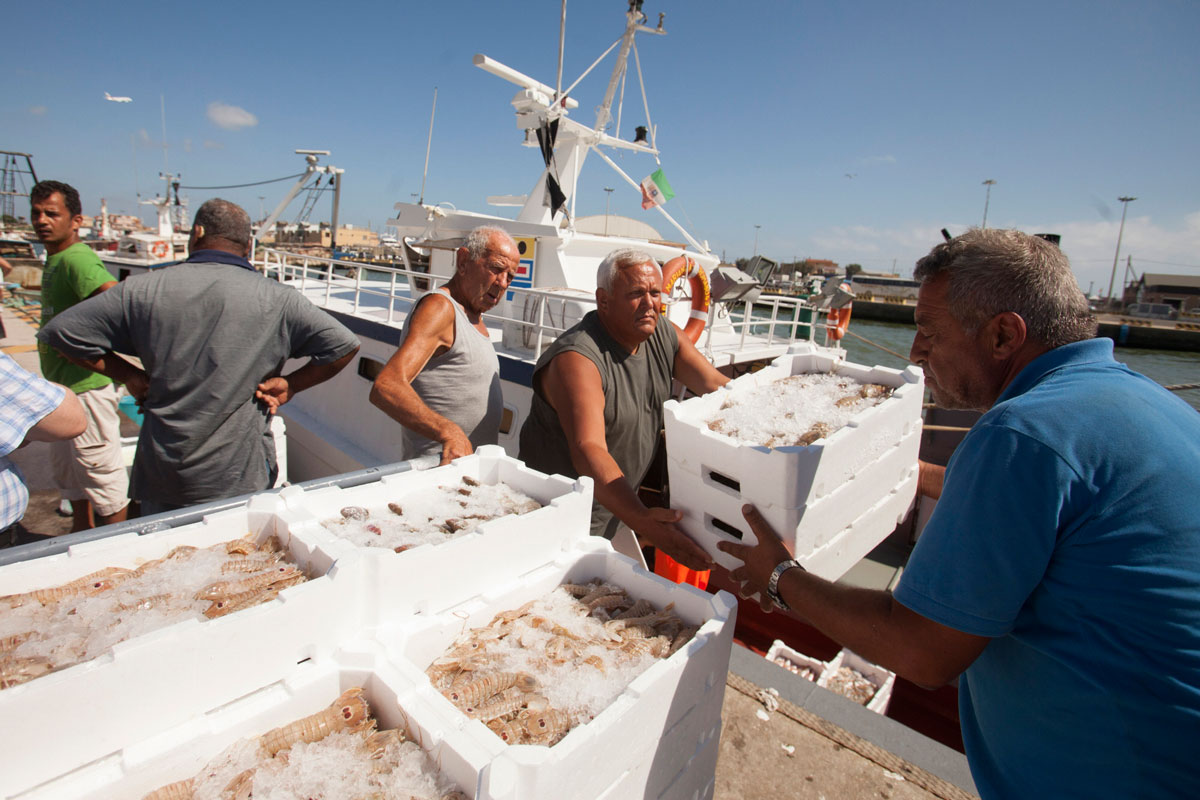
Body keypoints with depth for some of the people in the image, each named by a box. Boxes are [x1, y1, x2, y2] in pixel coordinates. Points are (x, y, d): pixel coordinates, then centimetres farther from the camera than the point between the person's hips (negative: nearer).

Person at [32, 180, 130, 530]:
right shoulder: (54, 259, 14)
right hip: (63, 386, 11)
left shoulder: (76, 259, -19)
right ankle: (83, 532, 40)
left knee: (101, 471, 0)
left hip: (87, 387, -11)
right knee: (65, 467, 23)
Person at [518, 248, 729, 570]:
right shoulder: (576, 359, -27)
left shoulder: (663, 335, -2)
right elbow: (588, 451, -38)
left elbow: (719, 387, 1)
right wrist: (642, 520, -49)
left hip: (616, 504, 6)